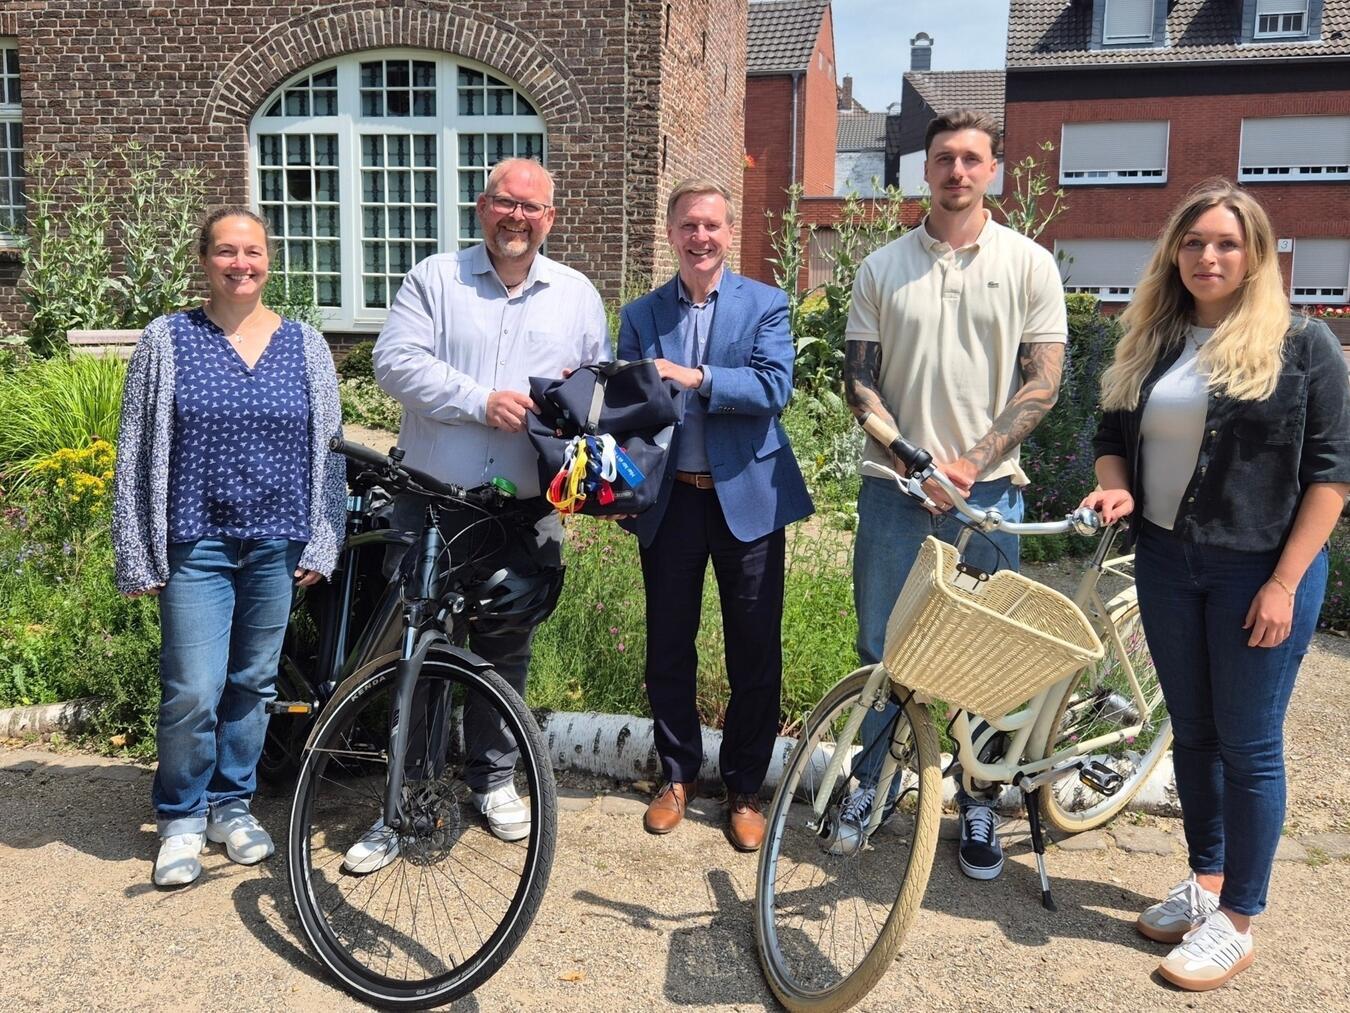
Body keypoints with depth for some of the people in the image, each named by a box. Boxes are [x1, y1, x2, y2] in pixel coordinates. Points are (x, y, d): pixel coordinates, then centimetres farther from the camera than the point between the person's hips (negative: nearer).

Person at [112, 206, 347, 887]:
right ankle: (181, 818, 17)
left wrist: (321, 543, 2)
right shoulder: (167, 341, 1)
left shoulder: (305, 346, 6)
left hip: (278, 546, 2)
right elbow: (136, 454, 1)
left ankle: (232, 804, 30)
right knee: (193, 693, -6)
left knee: (253, 685, 11)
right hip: (196, 544, -2)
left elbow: (328, 448, 8)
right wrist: (137, 556, -3)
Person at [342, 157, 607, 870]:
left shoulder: (577, 296, 11)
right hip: (431, 507, -2)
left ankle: (493, 779, 31)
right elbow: (396, 362, -9)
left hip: (526, 515, 2)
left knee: (507, 653, 13)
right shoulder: (434, 280, 3)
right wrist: (481, 401, -18)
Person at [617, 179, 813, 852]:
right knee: (667, 648, 11)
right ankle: (678, 774, 29)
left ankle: (745, 788, 22)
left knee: (755, 652, 5)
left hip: (746, 496, -2)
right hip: (668, 499, 2)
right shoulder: (640, 316, 8)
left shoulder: (765, 305, 1)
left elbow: (775, 387, -13)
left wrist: (696, 379, -23)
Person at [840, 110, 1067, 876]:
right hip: (896, 488, 1)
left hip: (987, 489, -1)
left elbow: (1043, 384, -3)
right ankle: (868, 783, 27)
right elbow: (859, 380, 3)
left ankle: (979, 804, 23)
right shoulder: (883, 267, 5)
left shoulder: (1029, 264, 1)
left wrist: (969, 463, -13)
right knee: (881, 648, 8)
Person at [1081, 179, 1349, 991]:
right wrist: (1116, 489, -7)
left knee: (1248, 743, 3)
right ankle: (1205, 878, 32)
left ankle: (1237, 920, 16)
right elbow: (1116, 434, 16)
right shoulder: (1150, 343, 8)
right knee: (1192, 733, 15)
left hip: (1259, 571, -5)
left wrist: (1284, 582, -15)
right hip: (1167, 563, 5)